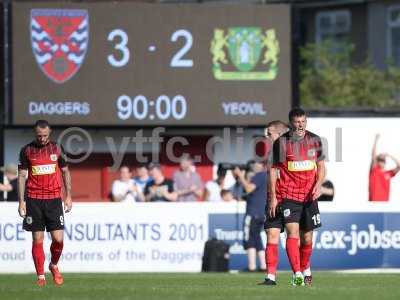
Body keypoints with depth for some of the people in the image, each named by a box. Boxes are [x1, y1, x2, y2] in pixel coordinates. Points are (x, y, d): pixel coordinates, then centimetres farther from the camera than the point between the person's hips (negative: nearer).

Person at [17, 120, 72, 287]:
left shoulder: (57, 148, 5)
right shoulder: (27, 150, 2)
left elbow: (65, 172, 13)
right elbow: (22, 175, 4)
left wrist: (68, 196, 6)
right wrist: (21, 201, -2)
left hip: (54, 198, 1)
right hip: (33, 199, -1)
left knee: (58, 239, -6)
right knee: (38, 240, -1)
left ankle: (54, 265, 22)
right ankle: (40, 276, 7)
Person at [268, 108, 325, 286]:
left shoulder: (314, 140, 5)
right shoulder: (281, 142, -3)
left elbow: (321, 166, 11)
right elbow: (273, 170, 1)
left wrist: (319, 184, -8)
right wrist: (273, 197, -3)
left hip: (309, 196, 3)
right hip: (288, 196, -3)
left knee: (307, 238, 9)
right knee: (293, 232, -18)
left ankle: (306, 270, 32)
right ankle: (297, 275, -22)